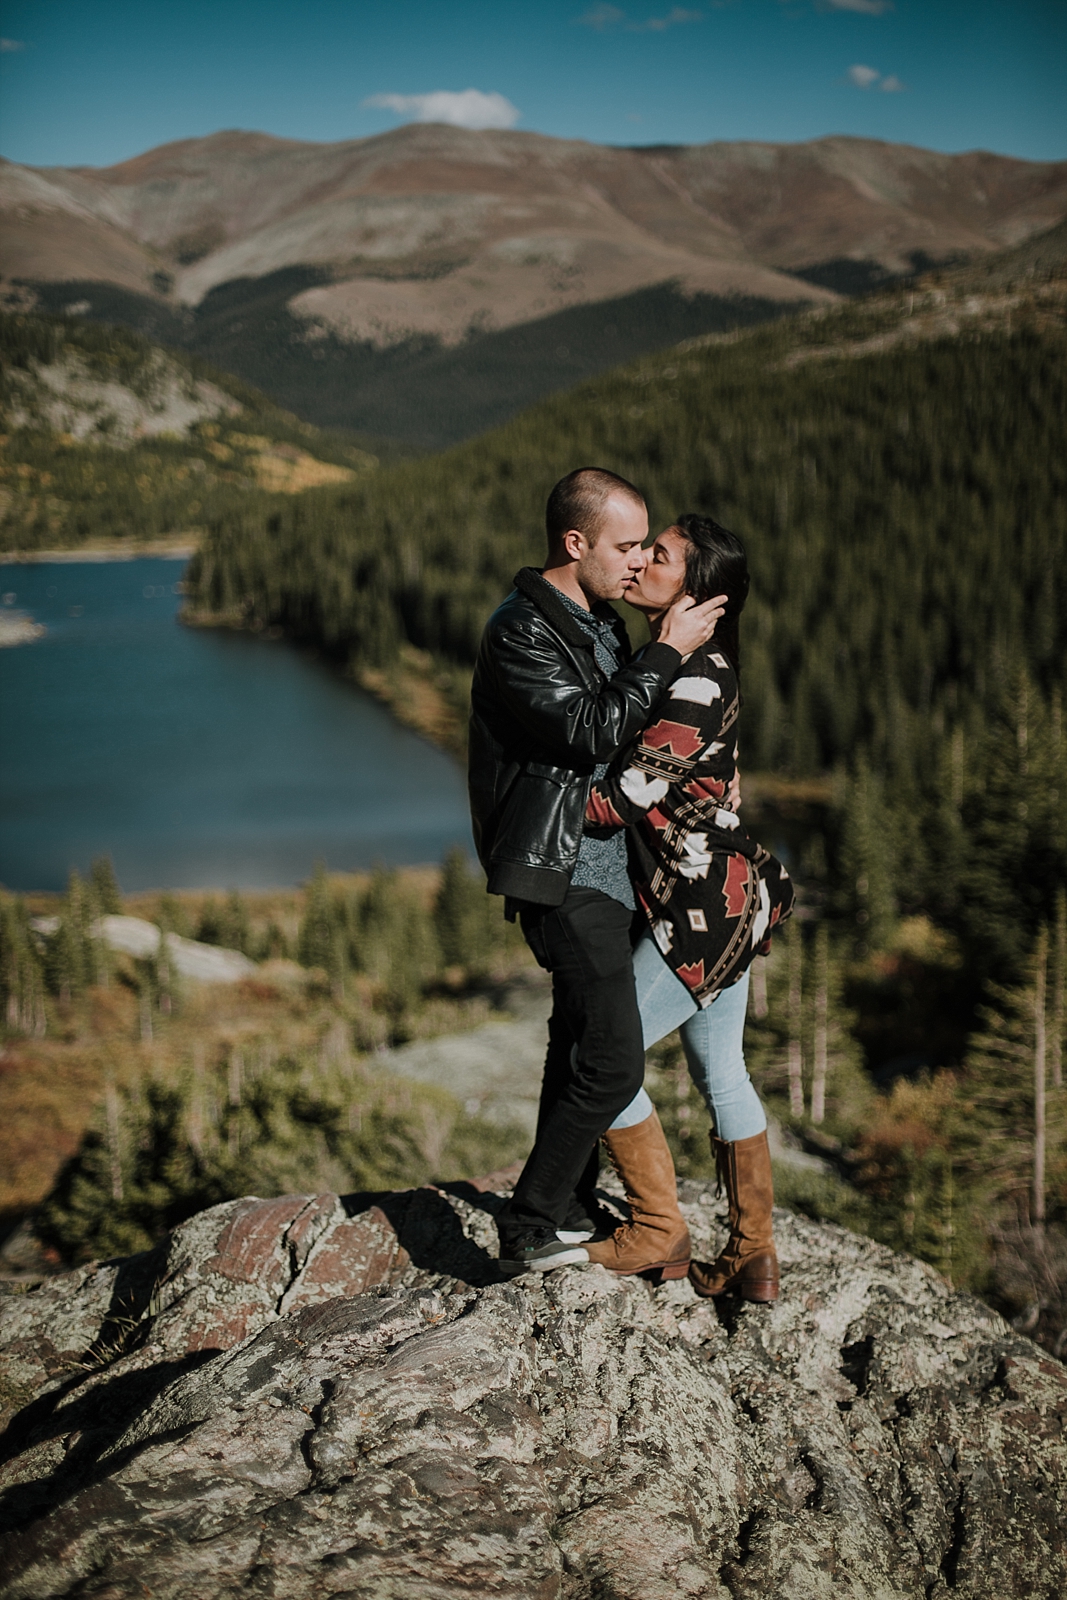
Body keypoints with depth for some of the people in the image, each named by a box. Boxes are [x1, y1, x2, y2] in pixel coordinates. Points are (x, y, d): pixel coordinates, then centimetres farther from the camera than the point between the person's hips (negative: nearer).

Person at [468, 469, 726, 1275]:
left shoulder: (600, 622, 13)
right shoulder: (519, 635, -17)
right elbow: (592, 731, -26)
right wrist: (669, 650, -19)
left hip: (600, 864, 10)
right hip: (564, 873, -10)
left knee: (581, 1041, 18)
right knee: (612, 1062, -11)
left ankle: (571, 1208, 31)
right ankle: (531, 1229, -1)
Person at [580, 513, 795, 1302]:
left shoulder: (694, 678, -22)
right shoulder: (695, 664, 9)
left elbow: (629, 793, -22)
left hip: (704, 909, -10)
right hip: (727, 897, 10)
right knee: (722, 1072, 14)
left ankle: (657, 1225, 16)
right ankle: (753, 1257, 21)